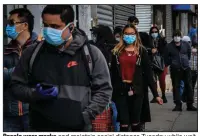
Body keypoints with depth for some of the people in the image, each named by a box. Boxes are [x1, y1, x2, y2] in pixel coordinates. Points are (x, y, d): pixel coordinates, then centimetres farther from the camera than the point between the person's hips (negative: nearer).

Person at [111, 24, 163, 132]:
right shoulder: (117, 51, 6)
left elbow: (148, 73, 1)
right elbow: (113, 73, 5)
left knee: (136, 123, 7)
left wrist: (156, 94, -1)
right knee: (124, 124, 1)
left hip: (137, 90, -1)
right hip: (121, 90, 1)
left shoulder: (141, 51, 3)